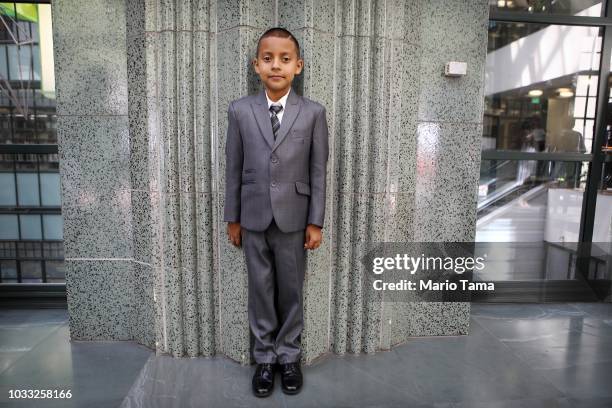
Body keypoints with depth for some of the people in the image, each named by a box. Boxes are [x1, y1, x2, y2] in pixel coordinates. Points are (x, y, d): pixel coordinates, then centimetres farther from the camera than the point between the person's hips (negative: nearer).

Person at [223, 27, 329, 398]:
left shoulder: (314, 113, -2)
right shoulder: (240, 111, 1)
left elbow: (319, 171, -3)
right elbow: (234, 169, 3)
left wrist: (316, 222, -4)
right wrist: (233, 218, 4)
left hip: (294, 218, -1)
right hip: (254, 219, 1)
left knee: (291, 291, 12)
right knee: (260, 291, 12)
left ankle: (289, 356, 32)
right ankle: (265, 357, 31)